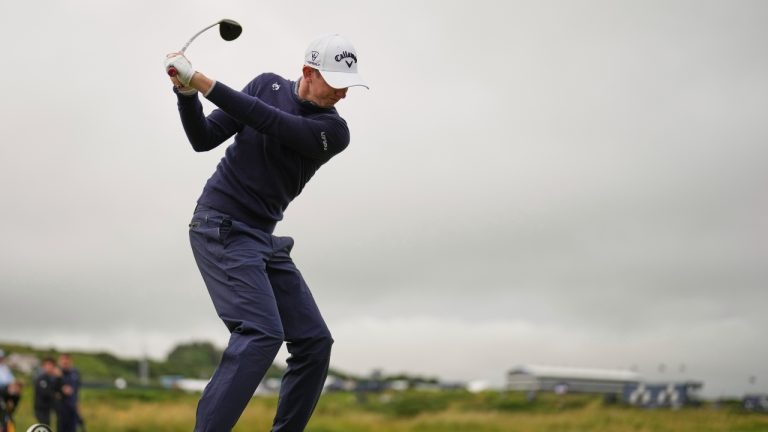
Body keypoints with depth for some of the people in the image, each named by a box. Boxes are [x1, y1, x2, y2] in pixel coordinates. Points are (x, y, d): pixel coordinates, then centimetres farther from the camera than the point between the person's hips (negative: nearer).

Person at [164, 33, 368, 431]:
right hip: (220, 224, -4)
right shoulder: (268, 85, -1)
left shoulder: (334, 132, -5)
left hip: (263, 237, 5)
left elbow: (268, 122, -20)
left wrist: (201, 81, -24)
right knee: (261, 332, -24)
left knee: (314, 341, -1)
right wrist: (187, 93, -18)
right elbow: (204, 139, 0)